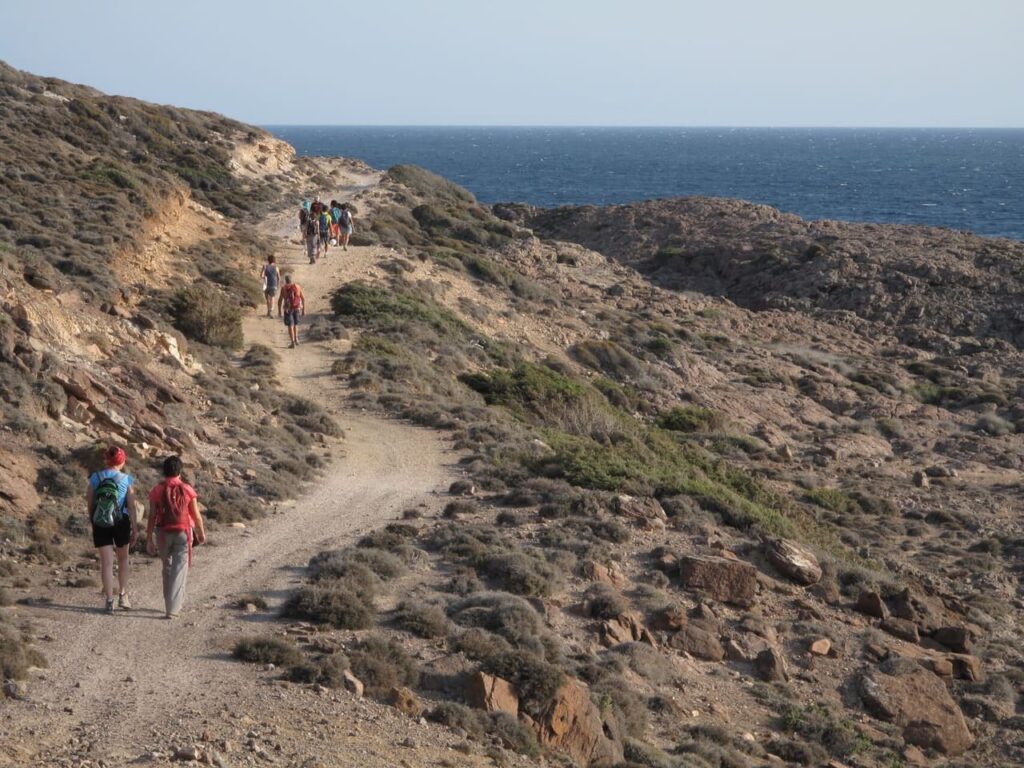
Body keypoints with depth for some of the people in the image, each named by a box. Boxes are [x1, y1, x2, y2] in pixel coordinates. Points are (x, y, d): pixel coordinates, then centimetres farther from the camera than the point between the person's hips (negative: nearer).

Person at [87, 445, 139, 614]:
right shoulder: (126, 480, -8)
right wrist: (135, 529, -1)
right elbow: (131, 506, -8)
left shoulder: (95, 478, -3)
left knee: (106, 562, 3)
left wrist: (92, 520, 18)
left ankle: (109, 601, 1)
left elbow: (89, 502, 3)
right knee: (123, 558, 20)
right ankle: (123, 595, 20)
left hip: (100, 524, 1)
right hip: (121, 523, -1)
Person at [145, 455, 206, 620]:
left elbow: (152, 517, -5)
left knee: (167, 568, 19)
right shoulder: (187, 490, -6)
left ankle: (171, 604, 29)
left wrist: (149, 540, 2)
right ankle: (172, 609, -9)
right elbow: (196, 515, -2)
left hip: (163, 533, 2)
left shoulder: (157, 491, -5)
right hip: (183, 533, -2)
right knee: (179, 571, -1)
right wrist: (201, 533, 14)